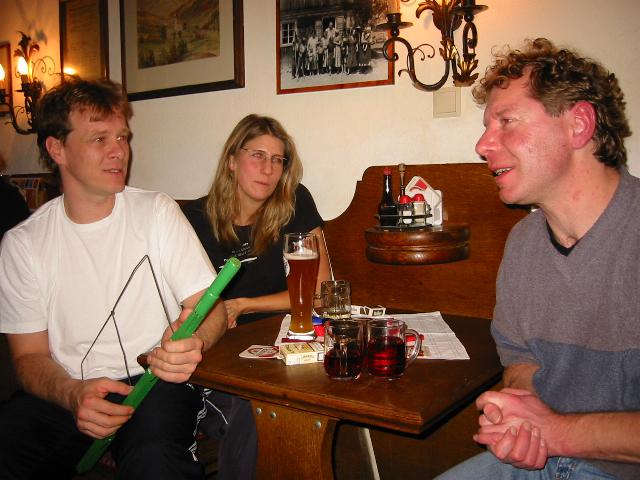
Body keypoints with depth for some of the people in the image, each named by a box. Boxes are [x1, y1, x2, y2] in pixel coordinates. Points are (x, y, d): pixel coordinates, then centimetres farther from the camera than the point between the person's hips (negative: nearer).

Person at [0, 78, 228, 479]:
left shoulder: (157, 212, 1)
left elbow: (211, 308, -2)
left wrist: (191, 341, -28)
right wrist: (74, 394, -20)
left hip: (154, 383, -1)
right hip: (66, 390, 2)